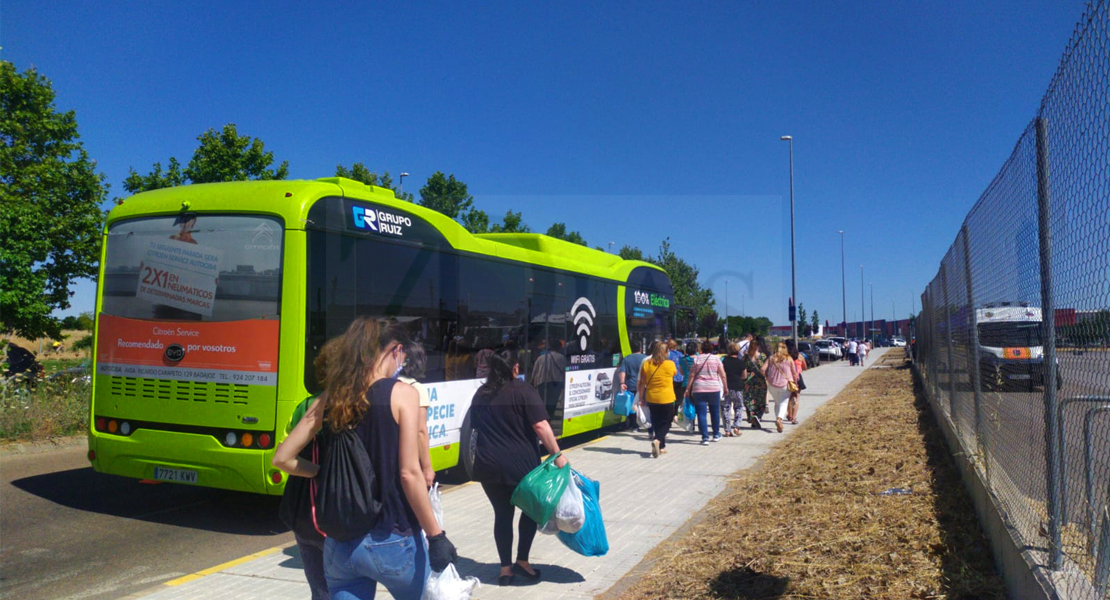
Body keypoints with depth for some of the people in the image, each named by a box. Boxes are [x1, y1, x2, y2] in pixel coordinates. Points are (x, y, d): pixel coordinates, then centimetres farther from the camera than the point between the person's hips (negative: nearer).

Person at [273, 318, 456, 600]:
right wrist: (436, 536, -10)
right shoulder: (402, 394, -11)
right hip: (392, 542, -4)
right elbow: (409, 474, -16)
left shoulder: (329, 400, 3)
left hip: (339, 543, 4)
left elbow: (282, 458, 6)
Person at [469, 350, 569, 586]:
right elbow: (540, 426, -16)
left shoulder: (480, 394, 10)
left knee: (502, 514, 14)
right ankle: (522, 561, 15)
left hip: (488, 466, 5)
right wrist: (558, 456, -13)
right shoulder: (523, 391, -8)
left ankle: (506, 568, 16)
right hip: (520, 464, -4)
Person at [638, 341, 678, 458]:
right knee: (666, 423, 7)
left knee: (656, 422, 16)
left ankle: (661, 447, 20)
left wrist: (641, 396, 7)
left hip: (651, 398, 3)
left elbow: (642, 383, -2)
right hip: (667, 398, -3)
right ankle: (657, 440, -17)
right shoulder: (670, 364, -9)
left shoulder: (646, 364, -4)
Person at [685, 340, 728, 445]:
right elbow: (722, 375, 2)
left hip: (699, 389, -1)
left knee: (701, 413, 1)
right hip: (714, 388, 1)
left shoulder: (696, 359, 1)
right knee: (715, 412, 17)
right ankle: (716, 435, 28)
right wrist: (725, 387, 12)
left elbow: (692, 375, -2)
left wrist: (688, 389, 3)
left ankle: (705, 438, -4)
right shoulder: (716, 358, 2)